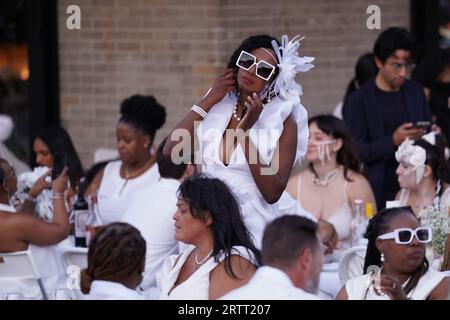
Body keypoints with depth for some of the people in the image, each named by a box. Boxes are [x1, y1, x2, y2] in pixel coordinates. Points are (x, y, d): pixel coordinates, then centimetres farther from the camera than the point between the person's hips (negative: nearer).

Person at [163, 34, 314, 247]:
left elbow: (273, 193, -11)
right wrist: (207, 101, -1)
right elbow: (170, 151, -1)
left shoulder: (283, 120, -3)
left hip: (254, 228, -3)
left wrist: (244, 133, -14)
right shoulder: (216, 108, 9)